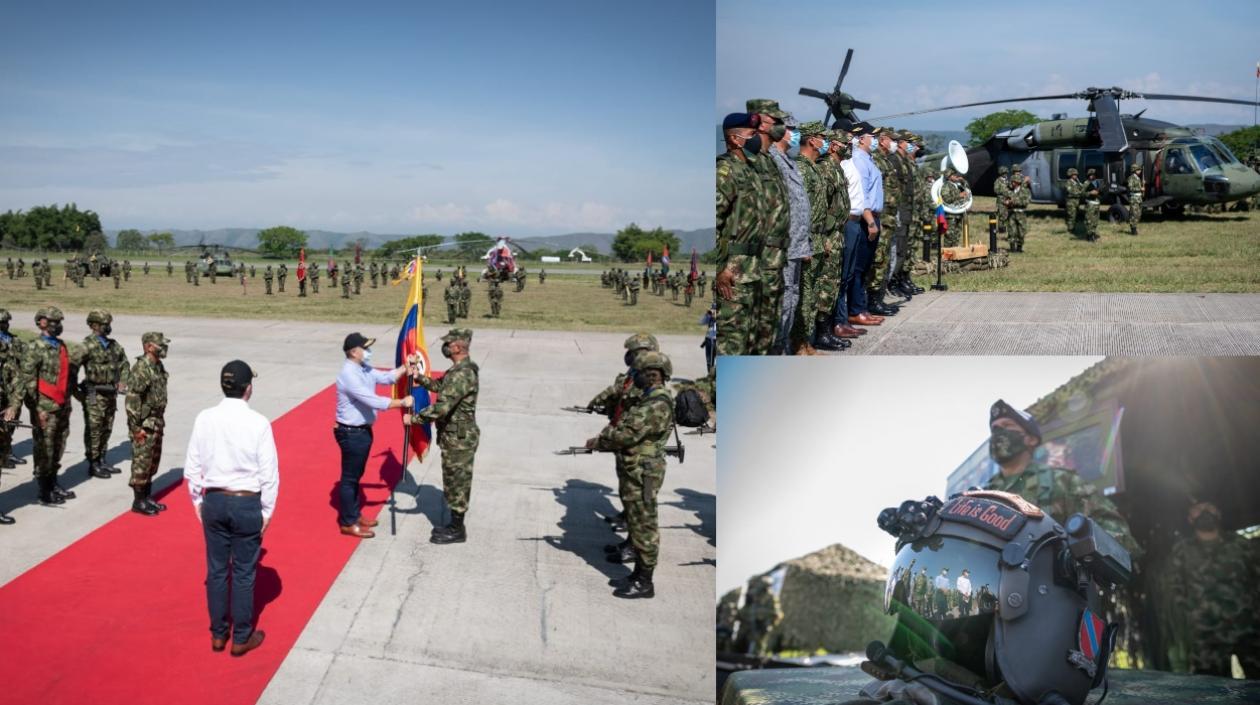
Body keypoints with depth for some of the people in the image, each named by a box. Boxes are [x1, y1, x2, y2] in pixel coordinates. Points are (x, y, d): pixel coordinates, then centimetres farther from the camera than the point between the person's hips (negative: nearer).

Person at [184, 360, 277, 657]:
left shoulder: (204, 419, -6)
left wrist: (198, 502, 14)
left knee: (216, 570, 16)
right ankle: (241, 638, 21)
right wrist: (266, 511, 1)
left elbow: (192, 468, 1)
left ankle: (218, 634, 29)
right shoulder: (258, 423, -15)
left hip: (214, 501, 3)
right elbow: (269, 473, -11)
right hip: (247, 503, -3)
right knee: (244, 573, 9)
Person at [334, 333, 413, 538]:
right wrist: (402, 402, -24)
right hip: (351, 433, -9)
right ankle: (348, 523, 14)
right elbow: (374, 401, -30)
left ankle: (355, 514, 34)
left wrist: (405, 367, -1)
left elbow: (387, 378, 13)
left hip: (363, 430, 10)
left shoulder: (364, 369, 4)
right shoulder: (349, 375, -26)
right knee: (349, 478, 3)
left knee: (356, 475, 20)